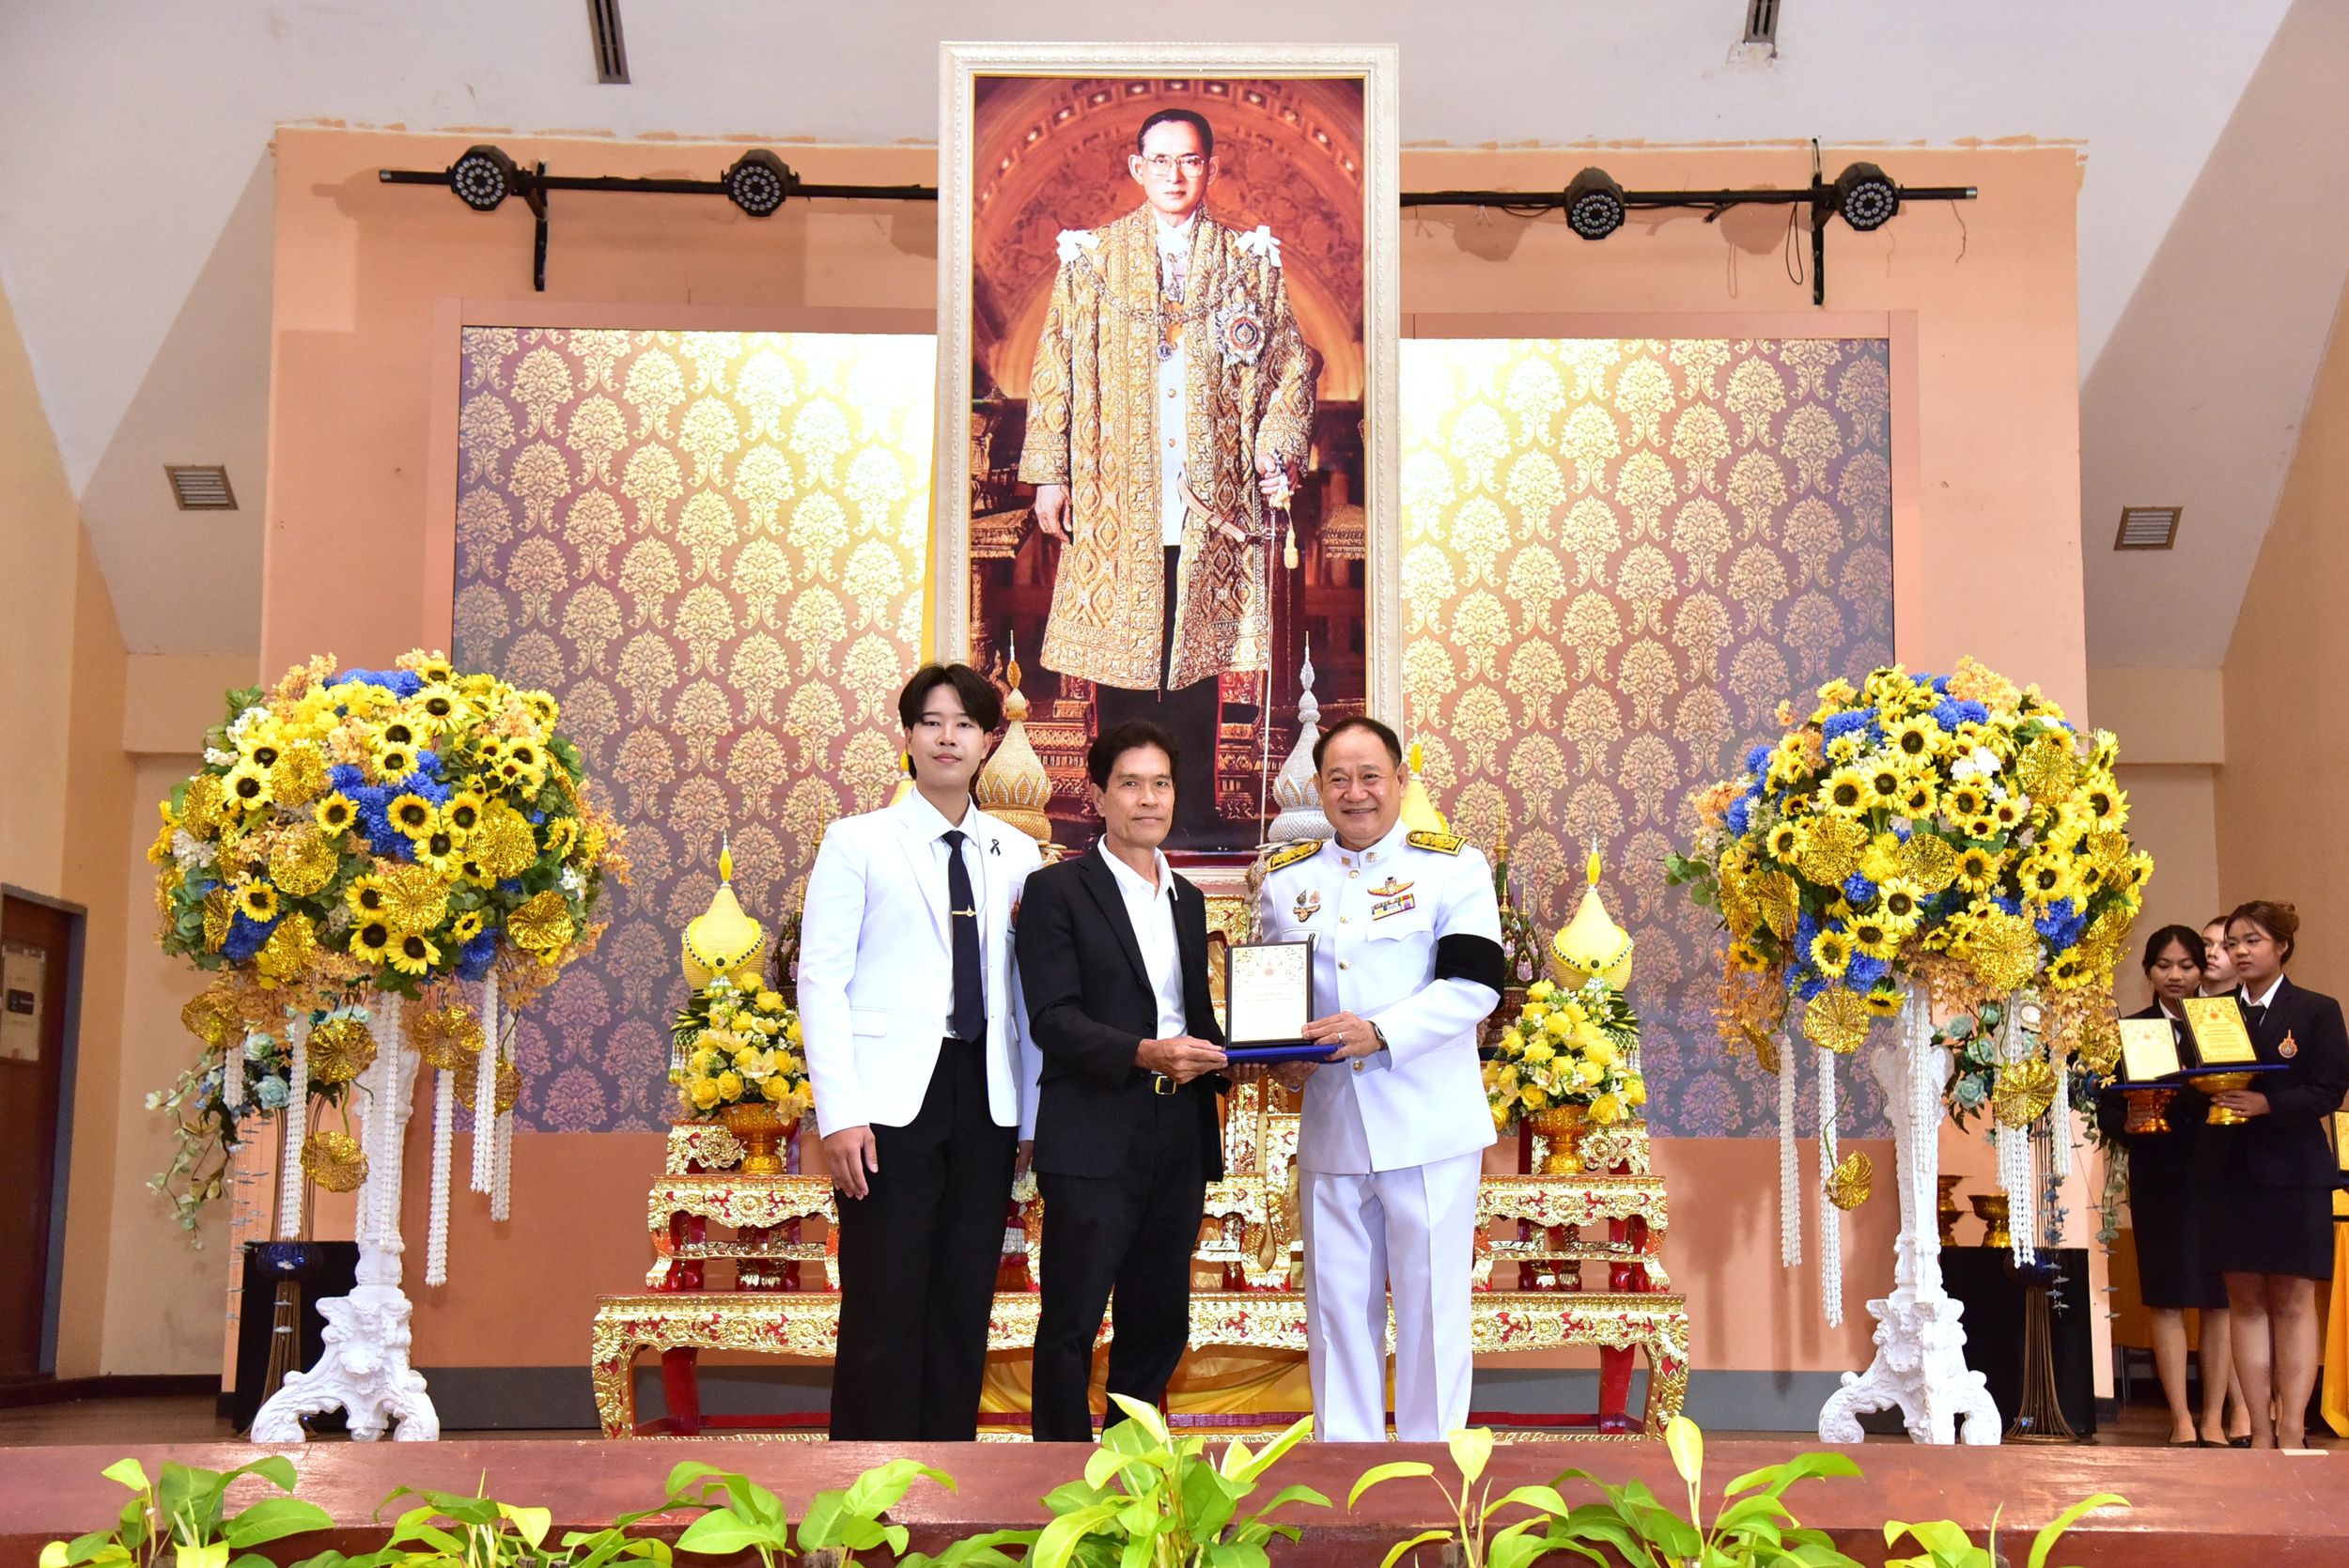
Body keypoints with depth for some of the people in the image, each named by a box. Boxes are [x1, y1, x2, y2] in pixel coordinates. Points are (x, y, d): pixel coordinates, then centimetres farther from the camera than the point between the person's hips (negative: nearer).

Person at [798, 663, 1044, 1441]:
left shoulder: (1016, 854, 12)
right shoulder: (858, 841, 3)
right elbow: (821, 979, -3)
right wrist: (838, 1112, -11)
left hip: (983, 1098, 4)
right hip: (892, 1096, -3)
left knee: (963, 1307, 7)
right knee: (884, 1312, -3)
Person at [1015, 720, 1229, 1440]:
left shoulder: (1186, 898, 18)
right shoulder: (1057, 890, -2)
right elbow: (1052, 1020, -11)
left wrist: (1225, 1050, 1)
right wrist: (1143, 1052, -26)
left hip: (1178, 1139, 6)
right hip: (1094, 1141, -6)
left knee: (1159, 1325, 11)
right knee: (1071, 1325, -2)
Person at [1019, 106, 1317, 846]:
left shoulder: (1250, 261, 10)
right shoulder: (1090, 257, 8)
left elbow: (1291, 365, 10)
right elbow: (1054, 368, 7)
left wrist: (1276, 450, -5)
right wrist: (1050, 472, 0)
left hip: (1211, 499, 1)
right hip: (1115, 500, 0)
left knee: (1197, 660, 2)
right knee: (1118, 657, 0)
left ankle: (1193, 814, 8)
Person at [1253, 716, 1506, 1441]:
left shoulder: (1453, 866, -1)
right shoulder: (1286, 878, 12)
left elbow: (1472, 984, -11)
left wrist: (1380, 1032, -23)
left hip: (1429, 1129, -4)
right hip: (1330, 1129, 4)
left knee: (1431, 1302, 2)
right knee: (1335, 1302, 9)